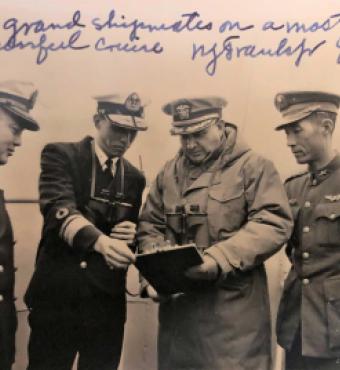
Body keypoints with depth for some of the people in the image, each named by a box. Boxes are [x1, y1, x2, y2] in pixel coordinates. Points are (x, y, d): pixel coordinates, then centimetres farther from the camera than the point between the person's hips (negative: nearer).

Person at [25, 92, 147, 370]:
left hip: (107, 301, 4)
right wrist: (100, 240, -38)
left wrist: (131, 235, -6)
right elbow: (59, 210, -20)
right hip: (57, 296, -3)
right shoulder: (61, 155, -3)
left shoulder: (134, 177, 11)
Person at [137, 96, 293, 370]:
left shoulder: (254, 166, -4)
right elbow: (150, 227, 13)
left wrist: (219, 259, -24)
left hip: (234, 308, -4)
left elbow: (274, 224, -14)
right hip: (177, 305, 5)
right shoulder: (169, 173, 11)